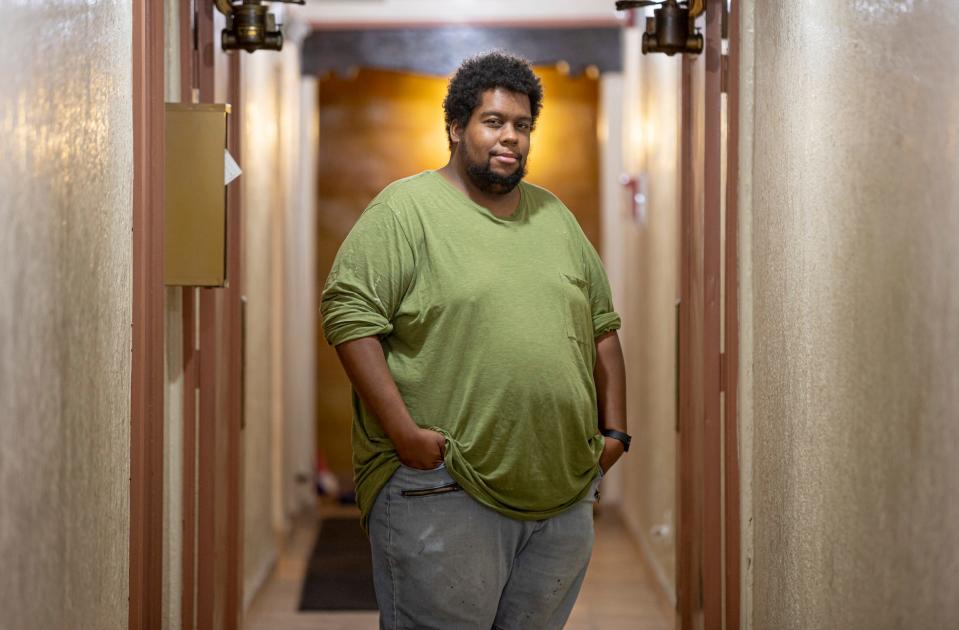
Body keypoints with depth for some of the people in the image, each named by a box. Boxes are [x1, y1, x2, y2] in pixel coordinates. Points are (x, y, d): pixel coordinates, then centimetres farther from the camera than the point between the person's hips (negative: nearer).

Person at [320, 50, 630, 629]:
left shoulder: (555, 217, 15)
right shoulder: (406, 209, -5)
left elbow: (602, 326, 20)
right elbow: (350, 313, -12)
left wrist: (614, 431, 12)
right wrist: (403, 432, -18)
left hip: (565, 494, 6)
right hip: (442, 496, -6)